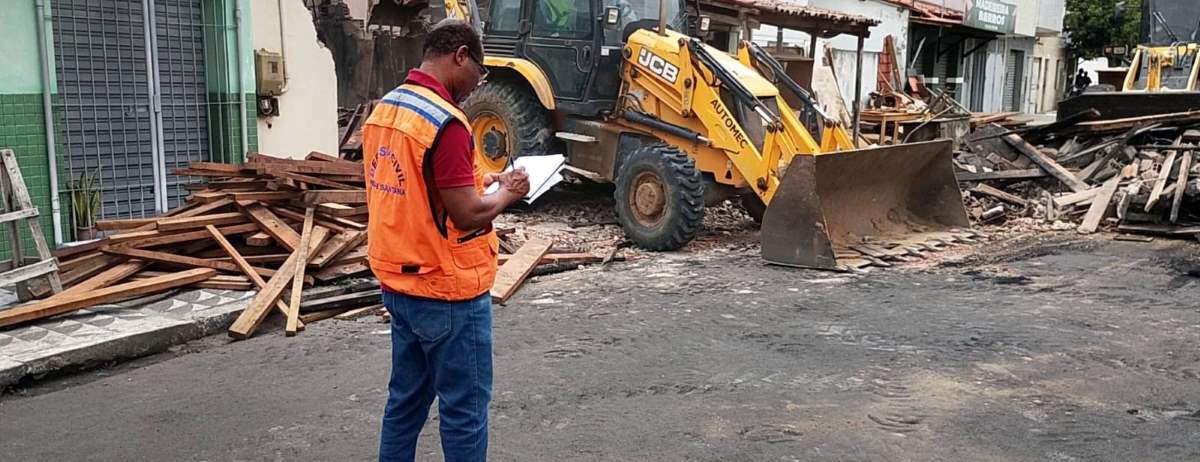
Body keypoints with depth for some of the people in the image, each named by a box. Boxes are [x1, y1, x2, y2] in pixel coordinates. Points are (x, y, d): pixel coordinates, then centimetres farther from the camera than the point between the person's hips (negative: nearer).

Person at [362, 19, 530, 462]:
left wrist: (479, 183, 12)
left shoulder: (382, 111, 6)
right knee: (464, 407, 4)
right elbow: (468, 215, -22)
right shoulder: (445, 122, -22)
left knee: (406, 397, 19)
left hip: (400, 282, 9)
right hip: (446, 290, -8)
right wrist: (507, 192, -3)